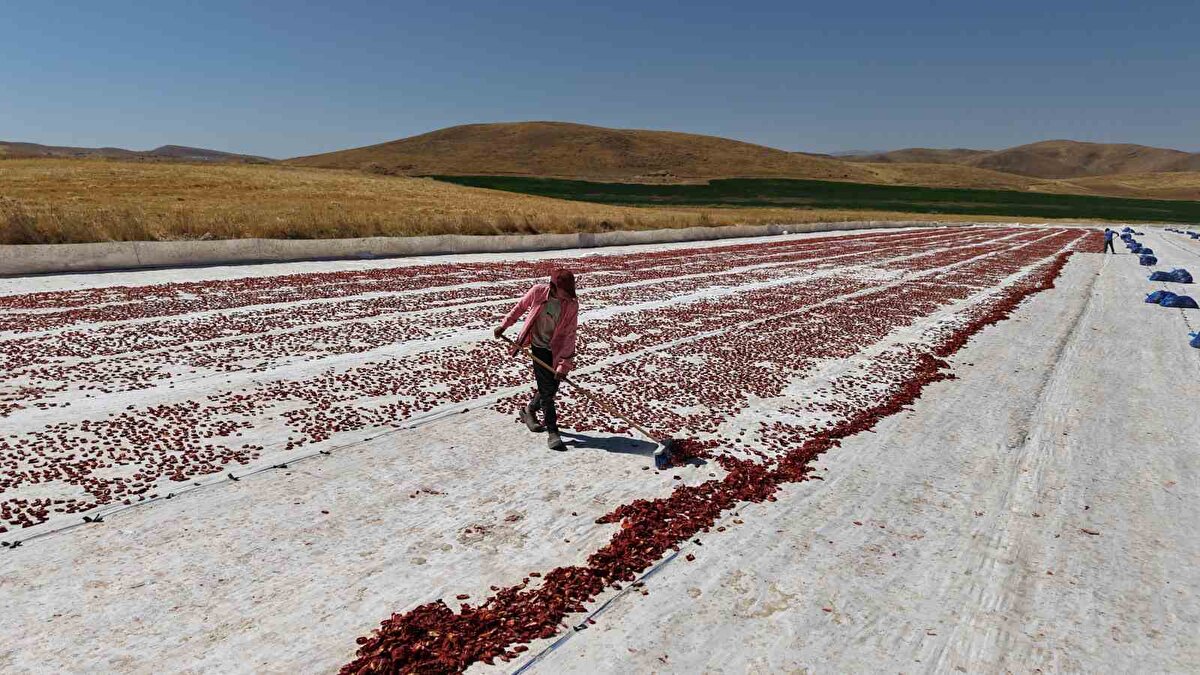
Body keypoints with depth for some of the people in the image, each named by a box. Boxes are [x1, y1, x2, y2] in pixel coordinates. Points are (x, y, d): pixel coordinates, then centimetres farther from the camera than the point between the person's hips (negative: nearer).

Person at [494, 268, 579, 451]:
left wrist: (564, 364, -19)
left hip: (558, 350, 1)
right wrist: (504, 325, 7)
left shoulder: (572, 304, -17)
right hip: (539, 347, -1)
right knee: (547, 389, -5)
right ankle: (552, 432, 2)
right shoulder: (538, 292, -17)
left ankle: (529, 410, 38)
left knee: (551, 388, 10)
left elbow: (569, 335, -16)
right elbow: (520, 307, 4)